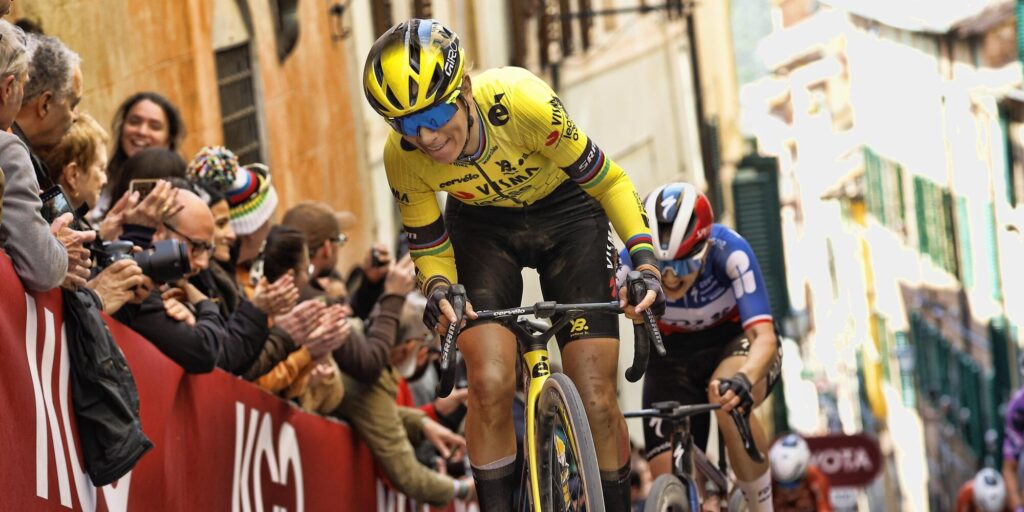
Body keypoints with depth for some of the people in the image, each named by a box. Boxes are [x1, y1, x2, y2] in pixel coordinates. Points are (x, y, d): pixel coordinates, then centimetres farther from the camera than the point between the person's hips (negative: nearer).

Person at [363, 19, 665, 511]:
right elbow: (429, 245, -10)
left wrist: (644, 258, -32)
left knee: (596, 400, -9)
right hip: (482, 226, 2)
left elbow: (607, 180, -21)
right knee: (490, 382, -21)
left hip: (566, 213, -2)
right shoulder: (402, 157, -27)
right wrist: (438, 288, -32)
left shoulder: (521, 103, -36)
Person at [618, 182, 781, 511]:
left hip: (736, 340, -2)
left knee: (729, 400, -37)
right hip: (673, 355, 2)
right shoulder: (632, 263, -28)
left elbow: (764, 336, -40)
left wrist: (744, 379, -61)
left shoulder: (729, 250, -32)